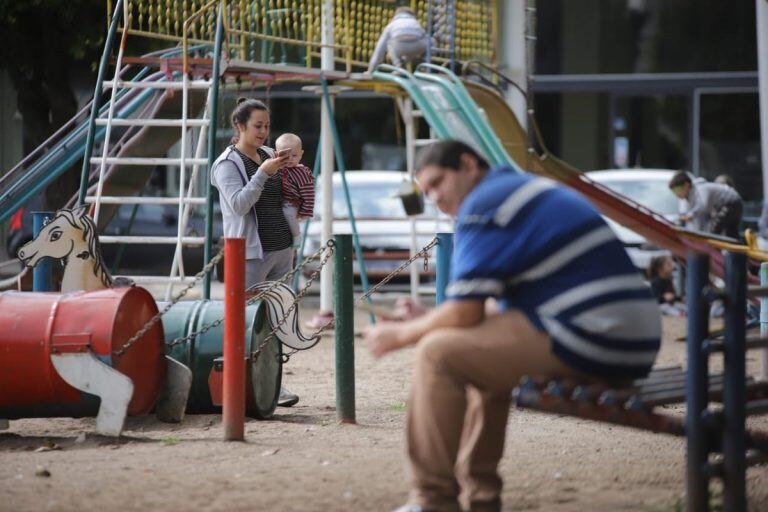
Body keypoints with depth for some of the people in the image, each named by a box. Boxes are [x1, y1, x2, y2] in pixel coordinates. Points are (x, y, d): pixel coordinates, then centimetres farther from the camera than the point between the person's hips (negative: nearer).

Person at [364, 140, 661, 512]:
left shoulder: (483, 204, -5)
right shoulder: (525, 188, 25)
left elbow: (464, 315, -9)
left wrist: (400, 335, 7)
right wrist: (421, 322, 25)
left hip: (587, 346, -10)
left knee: (438, 353, -8)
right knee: (480, 350, 28)